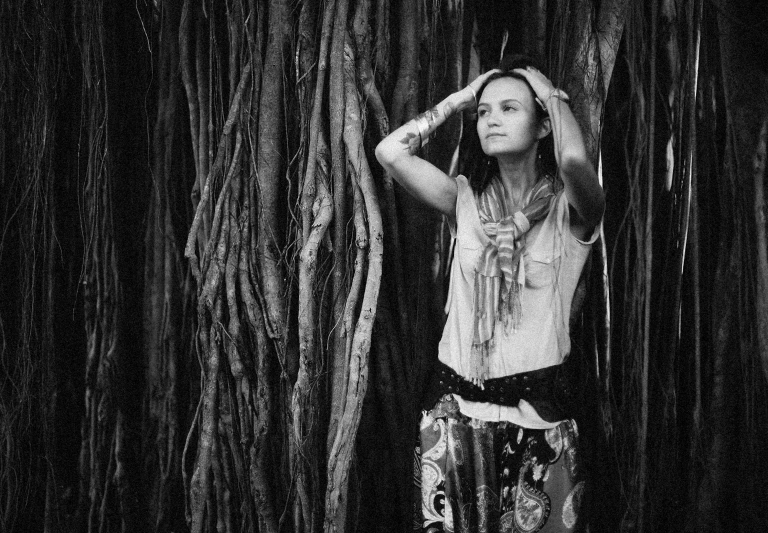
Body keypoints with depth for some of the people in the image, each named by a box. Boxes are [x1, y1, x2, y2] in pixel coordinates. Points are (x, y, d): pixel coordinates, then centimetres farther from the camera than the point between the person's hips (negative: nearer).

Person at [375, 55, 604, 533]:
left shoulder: (568, 207, -7)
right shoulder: (466, 199, 3)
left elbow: (574, 160, -30)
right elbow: (390, 151, -8)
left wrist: (553, 95, -11)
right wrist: (460, 98, -1)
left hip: (538, 403, -3)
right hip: (455, 400, 3)